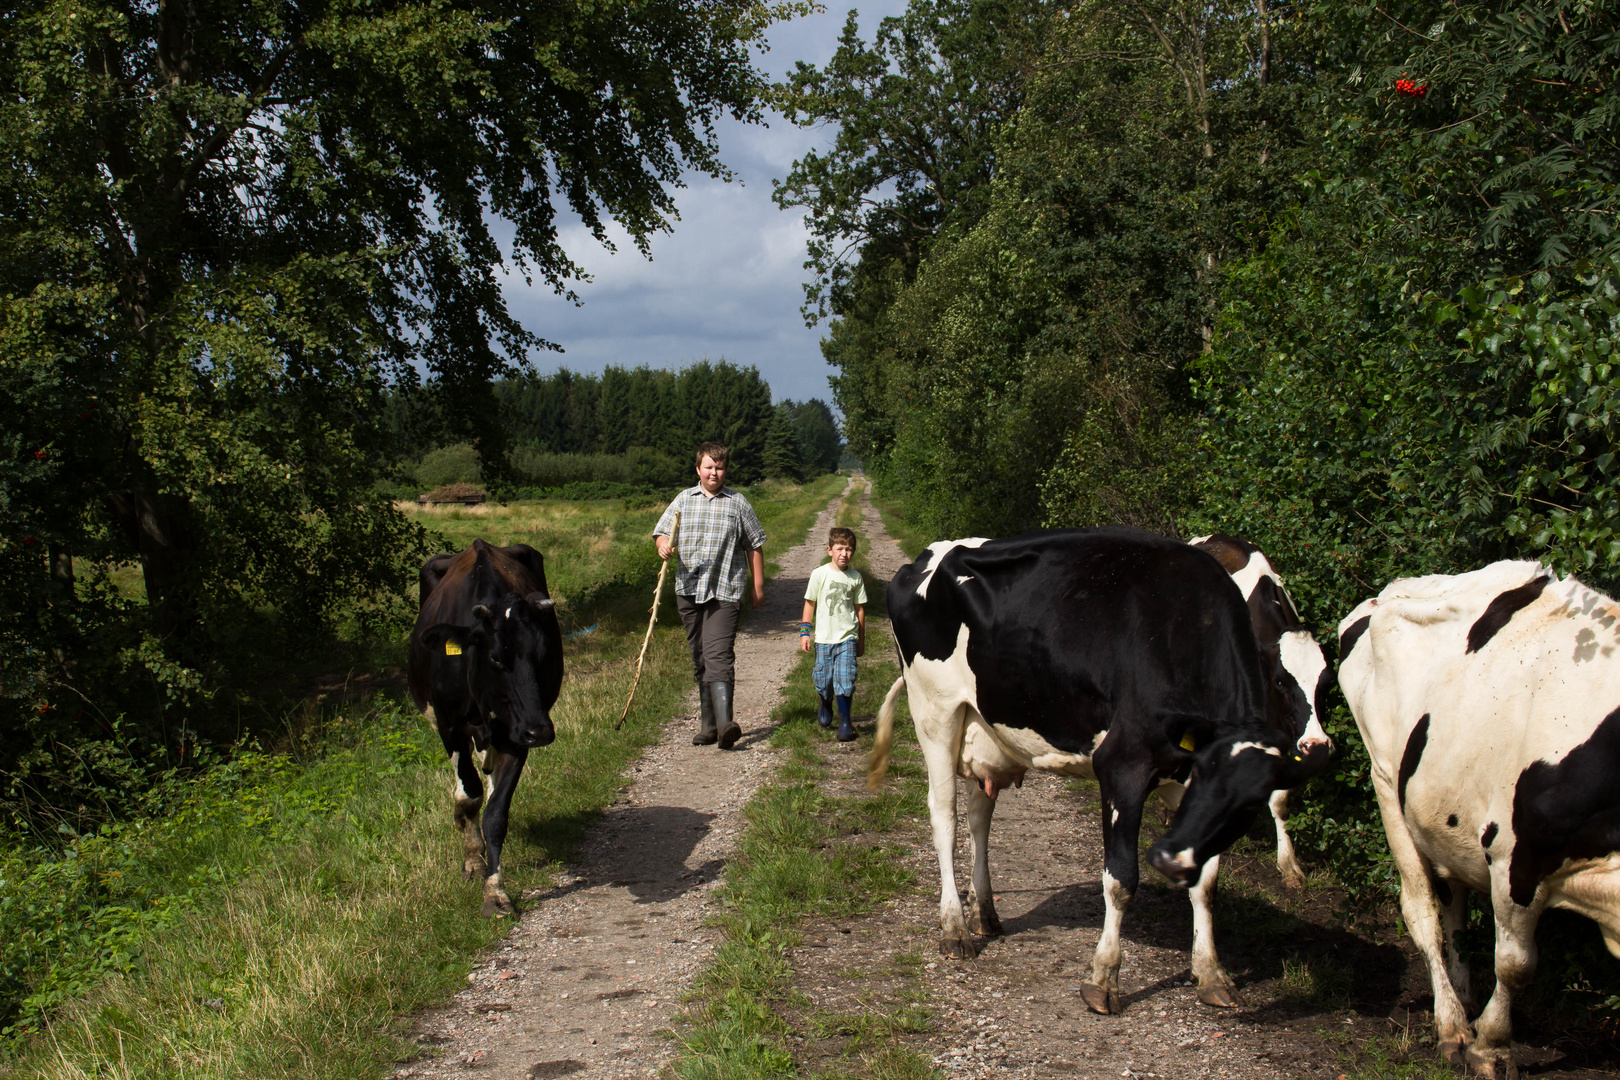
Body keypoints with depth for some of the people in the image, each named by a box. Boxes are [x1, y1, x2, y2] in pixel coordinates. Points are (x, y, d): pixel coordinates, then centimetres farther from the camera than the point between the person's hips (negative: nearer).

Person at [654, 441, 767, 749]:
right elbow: (661, 532, 9)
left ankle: (724, 723, -27)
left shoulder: (738, 503, 6)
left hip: (724, 592, -3)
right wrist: (664, 545, -15)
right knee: (700, 659, 8)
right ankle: (708, 725, 15)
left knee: (718, 654, -18)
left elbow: (754, 546, 10)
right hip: (689, 590, 4)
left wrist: (758, 586, 8)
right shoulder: (684, 499, 12)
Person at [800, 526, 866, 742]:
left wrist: (861, 640, 16)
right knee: (823, 680, 6)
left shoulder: (855, 578, 3)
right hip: (824, 637, 0)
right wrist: (805, 631, 0)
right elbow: (810, 603, 6)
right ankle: (825, 706, 37)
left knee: (845, 680, -11)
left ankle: (845, 720, 0)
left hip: (847, 637, 0)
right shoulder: (820, 574, -1)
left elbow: (860, 608, 12)